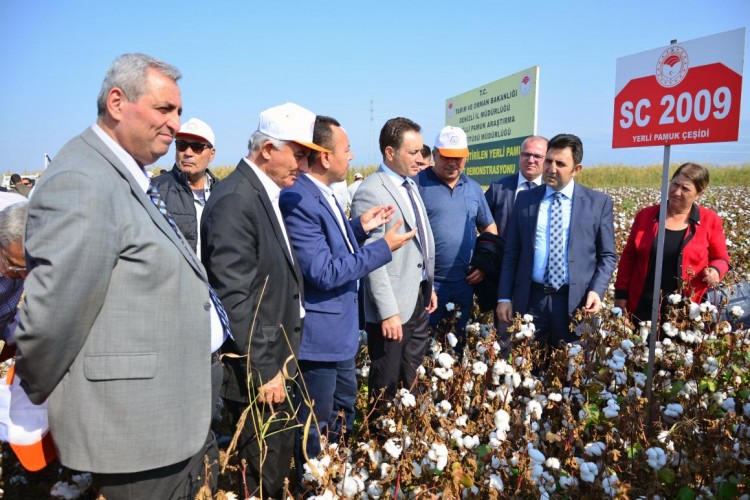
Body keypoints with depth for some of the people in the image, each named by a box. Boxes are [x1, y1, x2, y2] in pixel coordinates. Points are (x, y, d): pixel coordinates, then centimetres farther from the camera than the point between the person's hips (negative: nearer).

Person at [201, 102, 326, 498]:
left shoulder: (265, 194, 9)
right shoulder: (235, 200, -21)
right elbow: (235, 298, -24)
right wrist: (264, 369, -20)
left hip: (273, 358, 9)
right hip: (254, 367, -9)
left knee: (277, 459, 22)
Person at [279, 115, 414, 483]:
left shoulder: (323, 193, 8)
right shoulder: (298, 200, -24)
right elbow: (324, 272, -27)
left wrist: (359, 227, 1)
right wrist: (384, 247, -21)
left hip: (340, 329, 11)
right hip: (319, 334, -11)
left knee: (345, 408, 27)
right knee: (316, 427, 8)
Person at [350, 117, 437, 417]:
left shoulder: (411, 185, 10)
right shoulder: (371, 193, -18)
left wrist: (429, 288, 17)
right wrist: (388, 313, -22)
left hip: (419, 297, 8)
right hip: (393, 305, -8)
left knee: (412, 378, 22)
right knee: (387, 384, 9)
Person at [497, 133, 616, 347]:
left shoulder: (599, 202, 3)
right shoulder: (525, 198, 6)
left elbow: (607, 256, 6)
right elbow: (511, 253, 6)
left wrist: (596, 290, -10)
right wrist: (504, 297, 0)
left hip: (576, 301, -1)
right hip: (530, 300, 1)